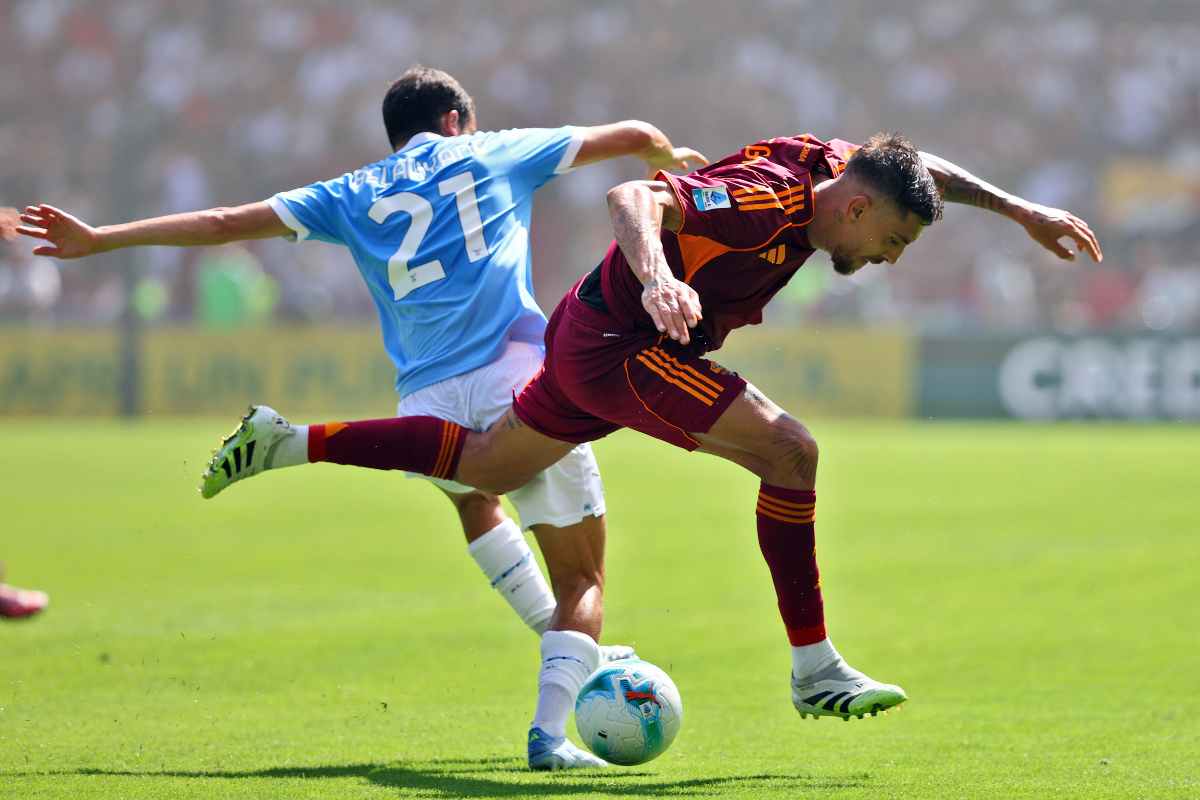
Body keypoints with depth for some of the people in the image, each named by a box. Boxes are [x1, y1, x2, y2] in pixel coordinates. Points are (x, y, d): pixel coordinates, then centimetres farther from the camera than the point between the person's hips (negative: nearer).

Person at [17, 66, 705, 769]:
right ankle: (551, 731, -15)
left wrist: (100, 239, 31)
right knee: (584, 581, 4)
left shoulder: (353, 196, 22)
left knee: (473, 494, 37)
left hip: (429, 400, 3)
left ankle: (575, 658, 33)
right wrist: (671, 159, 49)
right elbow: (633, 136, 26)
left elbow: (226, 223, 23)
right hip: (518, 373, -3)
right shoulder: (494, 154, 19)